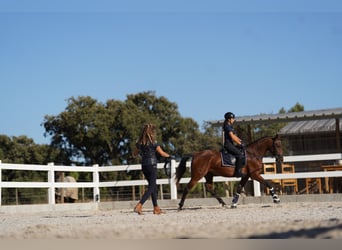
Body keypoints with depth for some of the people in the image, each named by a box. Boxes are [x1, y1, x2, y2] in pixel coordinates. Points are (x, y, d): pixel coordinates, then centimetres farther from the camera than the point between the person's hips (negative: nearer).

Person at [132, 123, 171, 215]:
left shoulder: (139, 142, 3)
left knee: (154, 187, 17)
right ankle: (139, 206, -19)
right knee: (151, 187, -4)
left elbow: (134, 154, 15)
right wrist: (168, 155, 17)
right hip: (152, 166, -6)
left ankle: (156, 208, 21)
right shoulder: (153, 142, -11)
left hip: (144, 166, 6)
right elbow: (162, 153, -4)